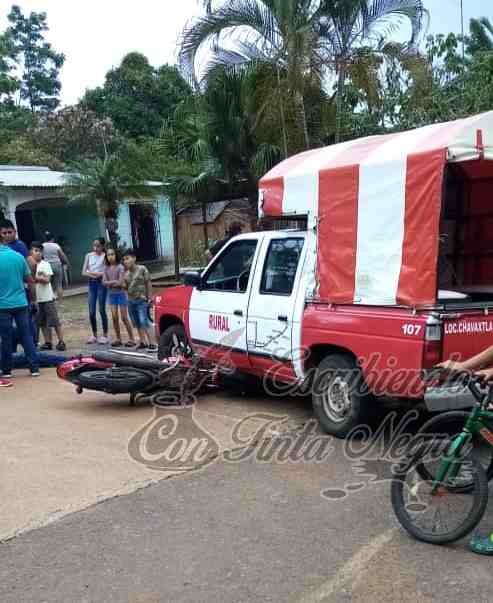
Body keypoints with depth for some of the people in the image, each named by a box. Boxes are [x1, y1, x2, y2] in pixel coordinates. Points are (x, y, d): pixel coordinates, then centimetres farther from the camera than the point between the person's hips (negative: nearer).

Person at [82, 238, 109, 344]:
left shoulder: (104, 256, -4)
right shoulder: (89, 256, 9)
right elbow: (84, 272, 5)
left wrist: (91, 272, -10)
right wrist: (94, 274, -12)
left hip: (101, 283, -4)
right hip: (91, 283, 4)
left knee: (102, 310, -1)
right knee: (91, 312, 4)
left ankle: (105, 335, 8)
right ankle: (94, 335, 16)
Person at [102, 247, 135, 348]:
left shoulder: (120, 267, -9)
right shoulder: (106, 268, 5)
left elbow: (120, 283, -16)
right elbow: (104, 282, -2)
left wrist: (110, 283, -8)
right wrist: (114, 281, -15)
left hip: (121, 293, -4)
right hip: (111, 294, 4)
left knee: (124, 318, -2)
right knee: (114, 318, 3)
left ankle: (131, 339, 5)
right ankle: (118, 339, 12)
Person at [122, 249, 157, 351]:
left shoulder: (142, 269, -7)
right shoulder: (127, 272, 10)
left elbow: (148, 284, -6)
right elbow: (125, 287, 17)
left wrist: (150, 298, -10)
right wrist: (124, 284, -5)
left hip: (142, 300, -6)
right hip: (131, 301, 7)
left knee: (145, 322, -13)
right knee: (137, 324, 10)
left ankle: (153, 344, -12)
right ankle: (143, 342, 20)